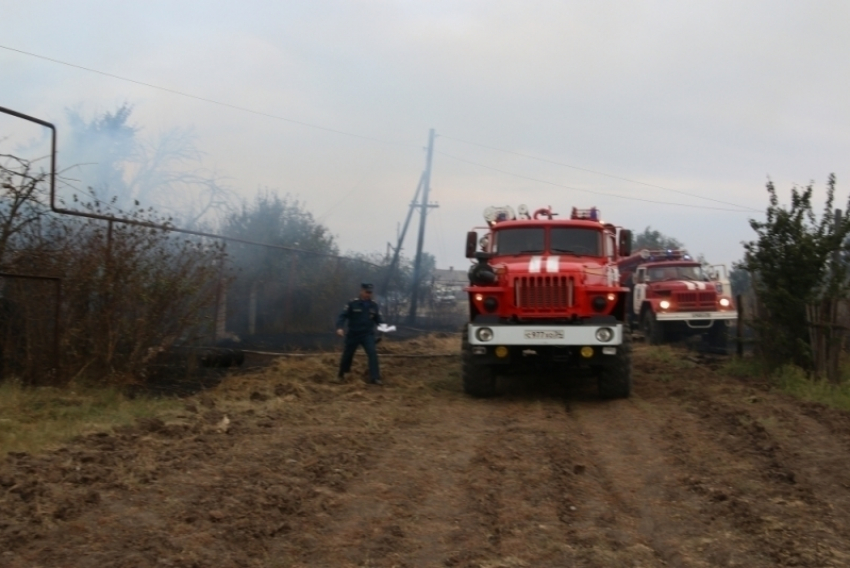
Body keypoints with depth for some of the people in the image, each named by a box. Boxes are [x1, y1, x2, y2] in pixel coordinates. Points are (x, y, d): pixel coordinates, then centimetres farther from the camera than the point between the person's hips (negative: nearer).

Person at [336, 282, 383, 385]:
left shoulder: (373, 306, 2)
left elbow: (378, 319, 7)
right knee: (347, 355, 11)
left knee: (372, 353, -17)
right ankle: (341, 374, 36)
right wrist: (340, 327, -31)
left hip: (368, 335, 2)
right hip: (353, 334, -2)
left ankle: (374, 378, -18)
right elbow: (342, 316, -14)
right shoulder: (352, 304, -11)